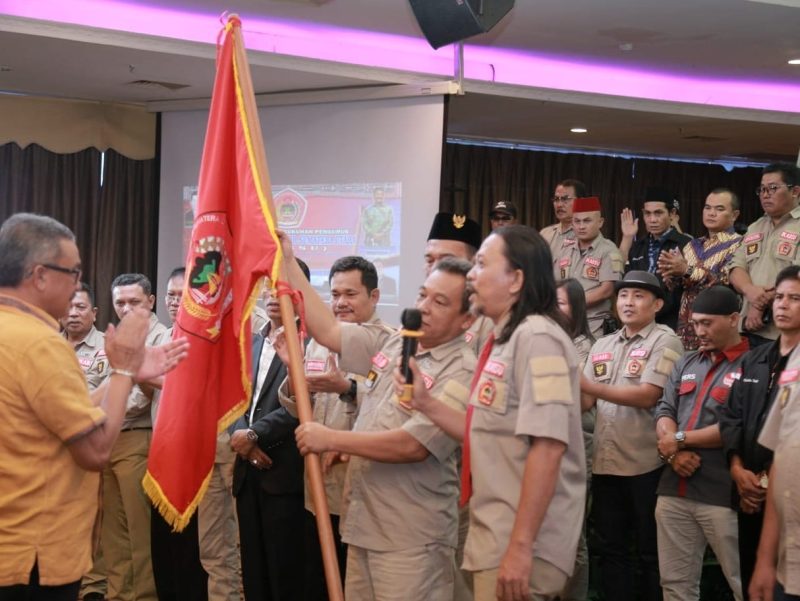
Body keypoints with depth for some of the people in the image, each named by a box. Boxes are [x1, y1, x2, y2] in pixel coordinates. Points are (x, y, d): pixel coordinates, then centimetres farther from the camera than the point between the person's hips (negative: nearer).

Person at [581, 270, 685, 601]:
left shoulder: (665, 342, -6)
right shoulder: (602, 345, 14)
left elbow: (648, 396, -18)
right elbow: (586, 401, 11)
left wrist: (591, 386, -20)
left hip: (645, 464, -6)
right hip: (605, 462, 6)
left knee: (652, 552, 5)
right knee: (610, 548, 14)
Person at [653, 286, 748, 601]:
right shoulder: (686, 363, 18)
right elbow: (664, 410, 12)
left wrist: (680, 440, -7)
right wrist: (673, 453, -9)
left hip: (723, 494, -6)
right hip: (675, 490, 6)